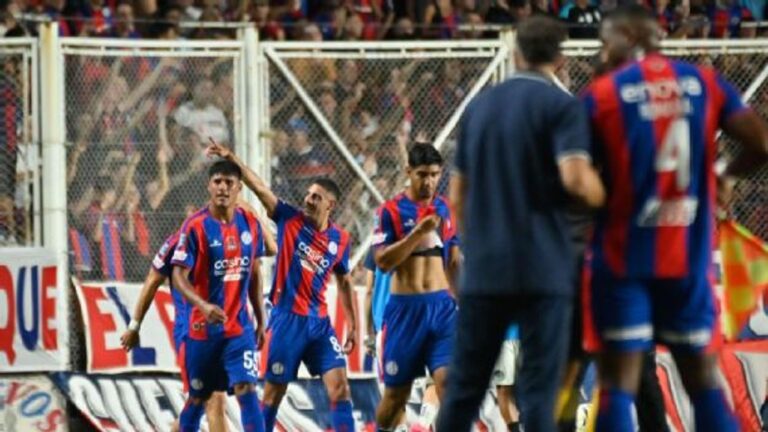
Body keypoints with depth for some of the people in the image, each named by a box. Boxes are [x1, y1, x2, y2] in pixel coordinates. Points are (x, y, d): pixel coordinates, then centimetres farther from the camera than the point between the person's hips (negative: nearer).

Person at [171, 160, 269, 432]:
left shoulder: (250, 224, 2)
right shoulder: (195, 226, -11)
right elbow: (179, 277, -14)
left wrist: (261, 320, 12)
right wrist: (203, 305, -31)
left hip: (240, 327, 2)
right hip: (202, 328, -2)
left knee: (247, 390, -11)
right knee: (197, 398, 8)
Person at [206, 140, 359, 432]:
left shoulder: (339, 239, 4)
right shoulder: (290, 219, -2)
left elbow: (344, 282, 16)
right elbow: (259, 188, -11)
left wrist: (353, 324, 15)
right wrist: (232, 159, -22)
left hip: (319, 321, 2)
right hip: (286, 319, -2)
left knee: (339, 386, -6)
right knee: (273, 392, 3)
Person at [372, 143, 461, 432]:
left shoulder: (446, 210, 9)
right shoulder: (391, 211, -2)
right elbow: (382, 261, -11)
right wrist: (418, 232, -20)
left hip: (442, 305, 2)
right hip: (405, 307, -2)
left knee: (448, 380, -15)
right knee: (396, 391, 7)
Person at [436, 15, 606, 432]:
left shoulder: (479, 105, 14)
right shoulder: (562, 105, -4)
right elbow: (575, 177, -20)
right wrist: (601, 196, 0)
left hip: (482, 268, 5)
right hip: (542, 268, -5)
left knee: (464, 386, 11)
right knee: (538, 389, -3)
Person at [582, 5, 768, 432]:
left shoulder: (602, 95, -6)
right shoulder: (704, 82, 3)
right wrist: (726, 177, 16)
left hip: (623, 257, -3)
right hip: (688, 257, 3)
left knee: (617, 387, -1)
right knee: (704, 383, 13)